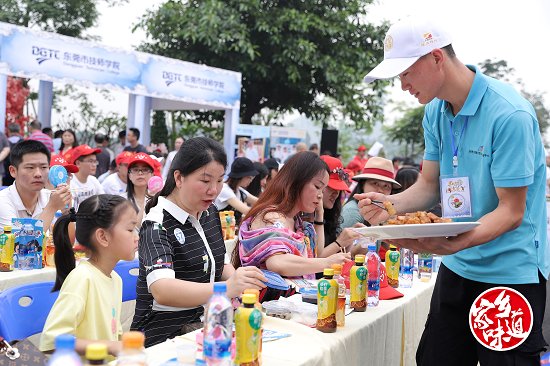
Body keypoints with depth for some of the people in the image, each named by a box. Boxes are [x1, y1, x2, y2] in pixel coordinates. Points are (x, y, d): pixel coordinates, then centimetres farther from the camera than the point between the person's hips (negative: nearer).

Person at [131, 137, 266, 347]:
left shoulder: (210, 213, 8)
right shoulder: (158, 225, -15)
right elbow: (161, 290, -31)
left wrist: (237, 279, -4)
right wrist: (226, 289, -45)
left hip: (205, 326, 7)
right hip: (164, 335, -7)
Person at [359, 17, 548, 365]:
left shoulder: (510, 114, -21)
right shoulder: (435, 112, 2)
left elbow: (511, 212, -20)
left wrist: (451, 244, -35)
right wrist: (390, 204, -14)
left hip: (511, 271, -7)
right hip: (457, 268, 7)